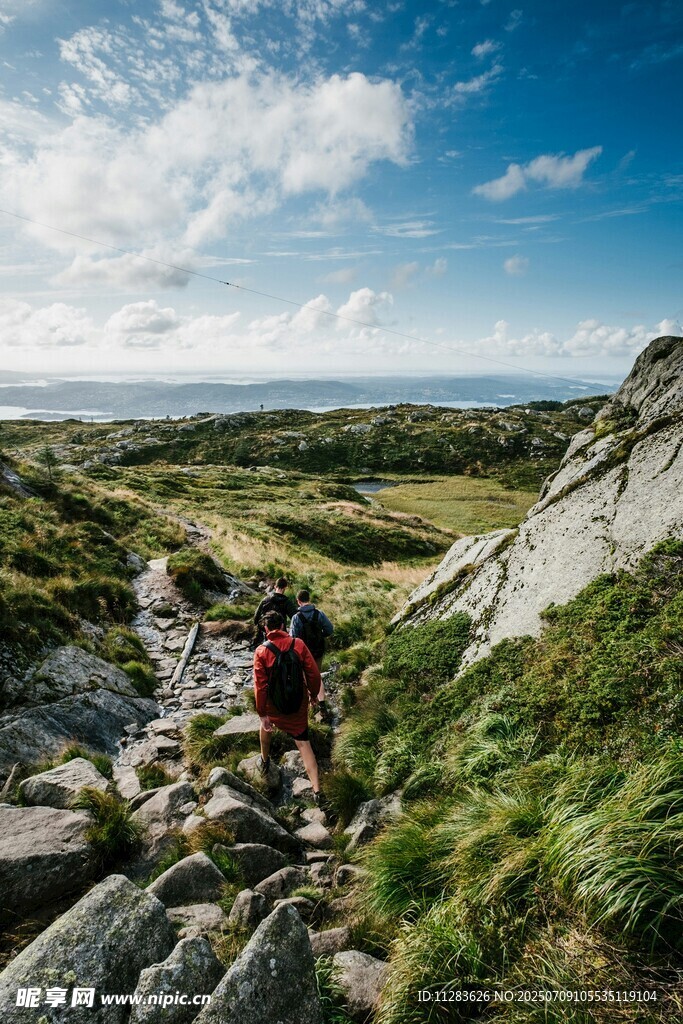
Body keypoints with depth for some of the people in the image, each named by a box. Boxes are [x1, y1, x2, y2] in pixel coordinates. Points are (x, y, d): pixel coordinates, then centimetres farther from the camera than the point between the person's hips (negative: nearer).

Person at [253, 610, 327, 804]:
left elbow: (260, 685, -16)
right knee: (303, 743, 7)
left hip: (273, 703, 0)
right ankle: (317, 791, 2)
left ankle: (265, 762, 50)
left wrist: (262, 714, -8)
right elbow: (313, 673, -8)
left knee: (266, 724, 33)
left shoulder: (261, 651, -16)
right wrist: (314, 693, 10)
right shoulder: (298, 644, -12)